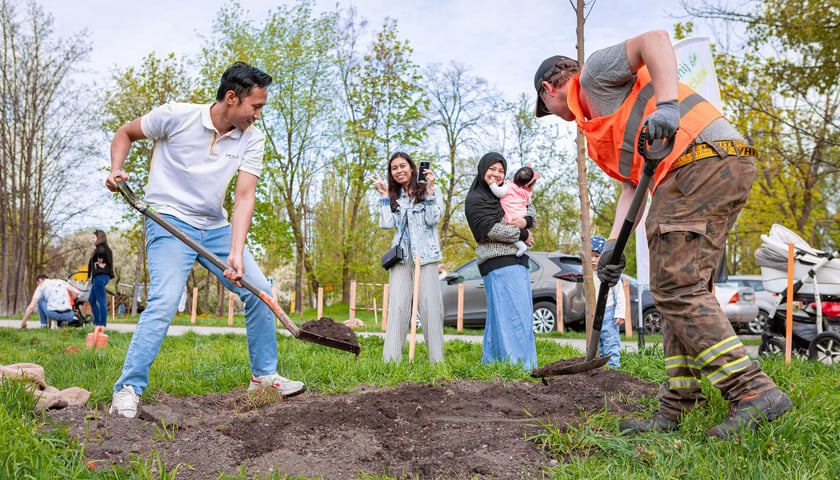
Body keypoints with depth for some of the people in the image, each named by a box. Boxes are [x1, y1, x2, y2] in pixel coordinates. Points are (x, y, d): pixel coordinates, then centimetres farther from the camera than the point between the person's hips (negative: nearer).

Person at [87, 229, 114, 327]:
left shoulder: (100, 248, -11)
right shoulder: (104, 248, 17)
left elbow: (101, 253, -33)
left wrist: (100, 263, -18)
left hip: (100, 276, -11)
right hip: (99, 276, 11)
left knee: (101, 300, -7)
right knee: (91, 300, 17)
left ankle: (102, 323, -5)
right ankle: (97, 321, 20)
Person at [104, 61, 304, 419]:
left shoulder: (252, 140, -3)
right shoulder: (176, 116, -12)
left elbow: (245, 196, -11)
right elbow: (125, 133, 4)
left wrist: (236, 254, -22)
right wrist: (116, 169, -16)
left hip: (215, 227, 5)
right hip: (169, 221, -5)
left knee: (259, 291, -1)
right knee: (164, 301, -21)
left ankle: (263, 376, 14)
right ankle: (127, 391, -12)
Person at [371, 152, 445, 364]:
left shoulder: (427, 191, 6)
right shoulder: (394, 197, 17)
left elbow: (433, 219, -7)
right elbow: (387, 224, 3)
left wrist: (430, 190, -11)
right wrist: (384, 196, 4)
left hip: (425, 255, -3)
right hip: (401, 255, 3)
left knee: (430, 304, -6)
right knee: (397, 306, -4)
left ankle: (436, 358, -4)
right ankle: (391, 358, -8)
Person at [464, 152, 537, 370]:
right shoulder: (475, 199, -3)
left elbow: (531, 210, 19)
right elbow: (491, 229, -14)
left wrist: (525, 220, -5)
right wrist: (522, 235, -5)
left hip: (518, 260, 9)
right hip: (498, 262, -8)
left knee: (523, 314, 9)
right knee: (511, 314, -14)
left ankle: (491, 361, 15)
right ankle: (514, 365, -14)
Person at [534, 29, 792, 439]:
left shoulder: (595, 73, 8)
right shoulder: (601, 124, 33)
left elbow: (655, 40, -10)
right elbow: (632, 182, 22)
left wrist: (666, 103, -25)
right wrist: (614, 244, 11)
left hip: (702, 157, -10)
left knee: (676, 288, -14)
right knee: (683, 290, 8)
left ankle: (754, 393, -15)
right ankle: (676, 410, 9)